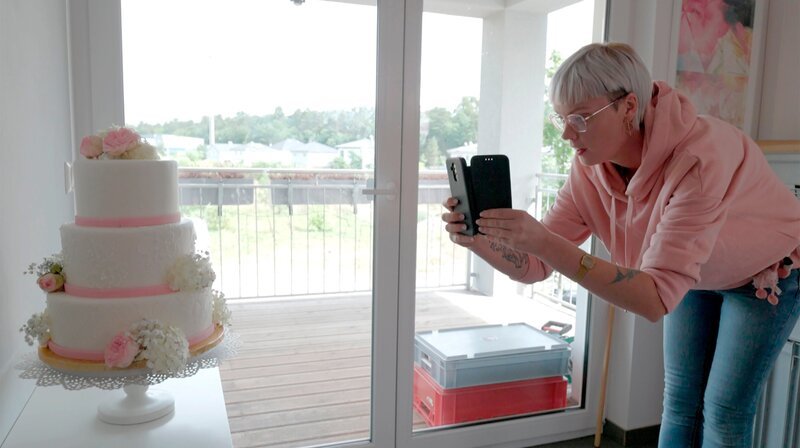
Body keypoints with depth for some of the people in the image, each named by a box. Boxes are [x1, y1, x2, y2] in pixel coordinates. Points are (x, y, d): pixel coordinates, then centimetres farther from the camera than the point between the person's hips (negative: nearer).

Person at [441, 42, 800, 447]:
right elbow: (536, 265, -19)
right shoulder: (590, 167, -22)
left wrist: (544, 241, -56)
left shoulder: (698, 160, -41)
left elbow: (655, 299, -46)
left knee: (724, 414, -1)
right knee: (680, 402, 9)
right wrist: (477, 239, -40)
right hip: (694, 274, 5)